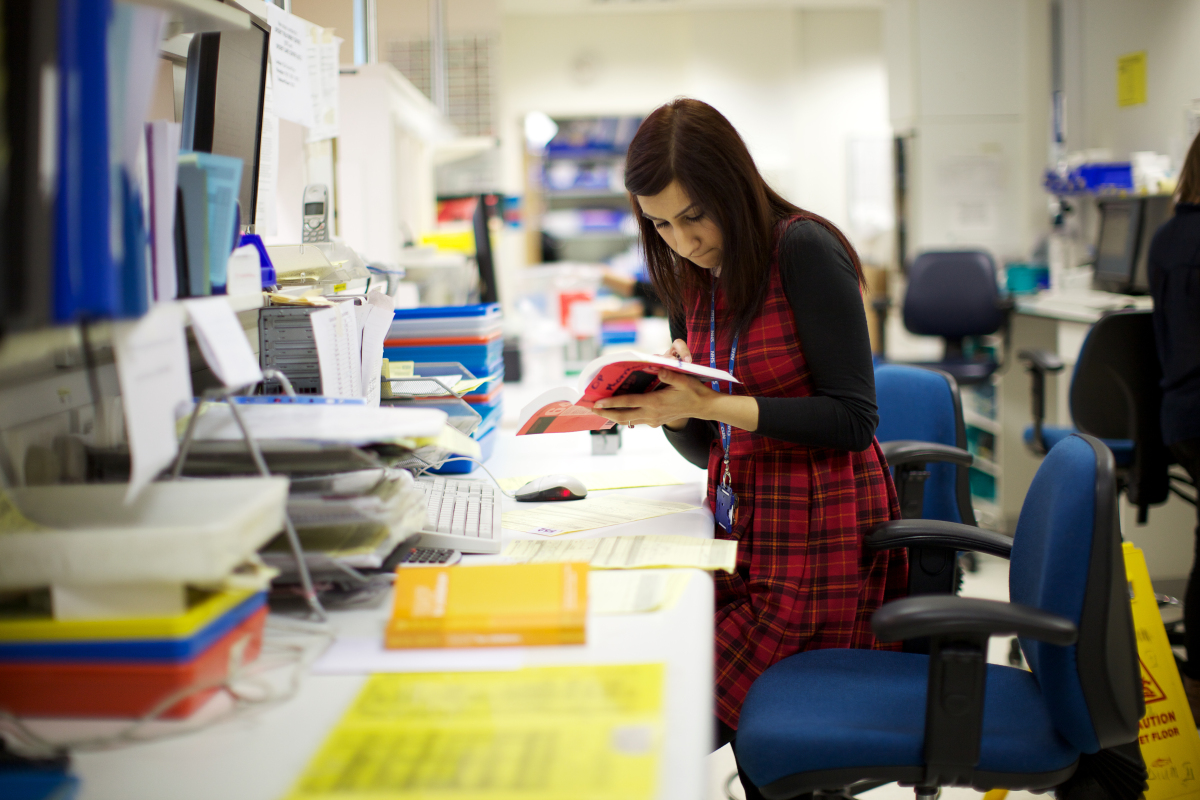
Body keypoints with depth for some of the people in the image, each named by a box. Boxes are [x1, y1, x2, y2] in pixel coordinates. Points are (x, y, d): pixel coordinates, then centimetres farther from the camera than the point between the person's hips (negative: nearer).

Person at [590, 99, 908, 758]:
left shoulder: (803, 251, -11)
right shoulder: (691, 282, 11)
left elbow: (852, 420, -16)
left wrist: (711, 404, -22)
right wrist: (667, 407, -7)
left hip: (816, 550, -7)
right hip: (738, 537, 7)